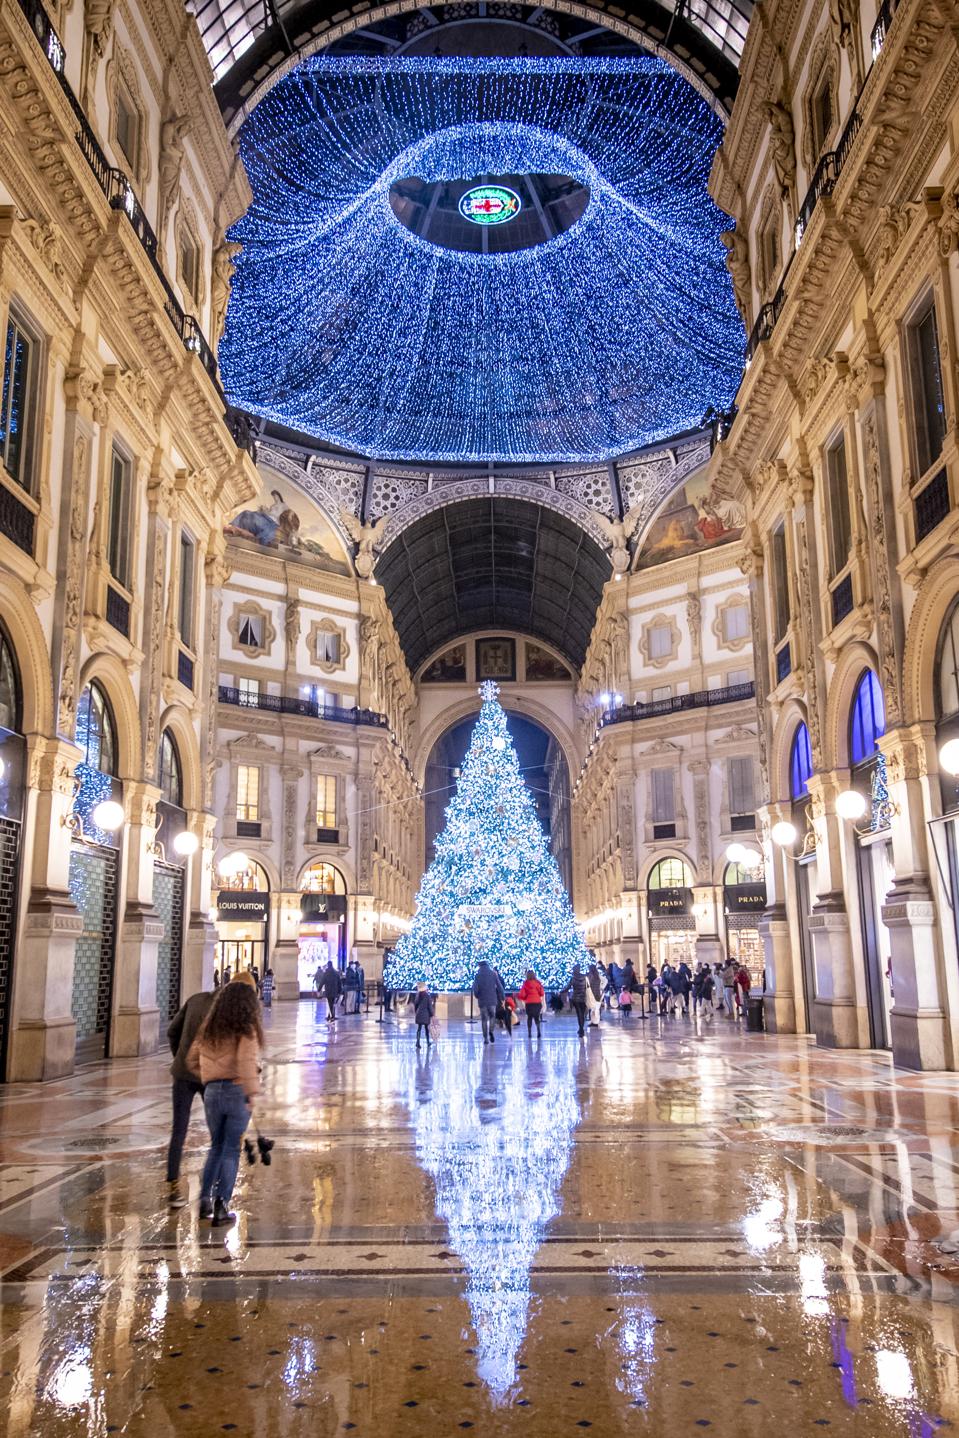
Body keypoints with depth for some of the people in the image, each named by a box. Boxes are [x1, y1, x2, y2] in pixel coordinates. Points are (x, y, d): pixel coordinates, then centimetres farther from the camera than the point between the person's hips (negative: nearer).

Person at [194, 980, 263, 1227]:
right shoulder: (246, 1030, -9)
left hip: (212, 1091, 5)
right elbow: (246, 1061, -24)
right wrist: (252, 1092, -27)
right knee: (231, 1151, 5)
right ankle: (221, 1206, 6)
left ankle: (205, 1199, 16)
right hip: (237, 1092, -5)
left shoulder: (208, 1029, 9)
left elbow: (193, 1057, 15)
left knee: (216, 1147, 21)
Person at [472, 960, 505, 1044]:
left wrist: (477, 996, 9)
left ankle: (486, 1038, 2)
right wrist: (503, 997, 7)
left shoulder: (478, 976, -2)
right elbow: (499, 987, -1)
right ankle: (491, 1031, -9)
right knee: (492, 1016, 16)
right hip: (492, 1000, 0)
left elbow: (475, 988, -10)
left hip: (482, 1000, 0)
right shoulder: (493, 974, 2)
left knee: (484, 1019, 7)